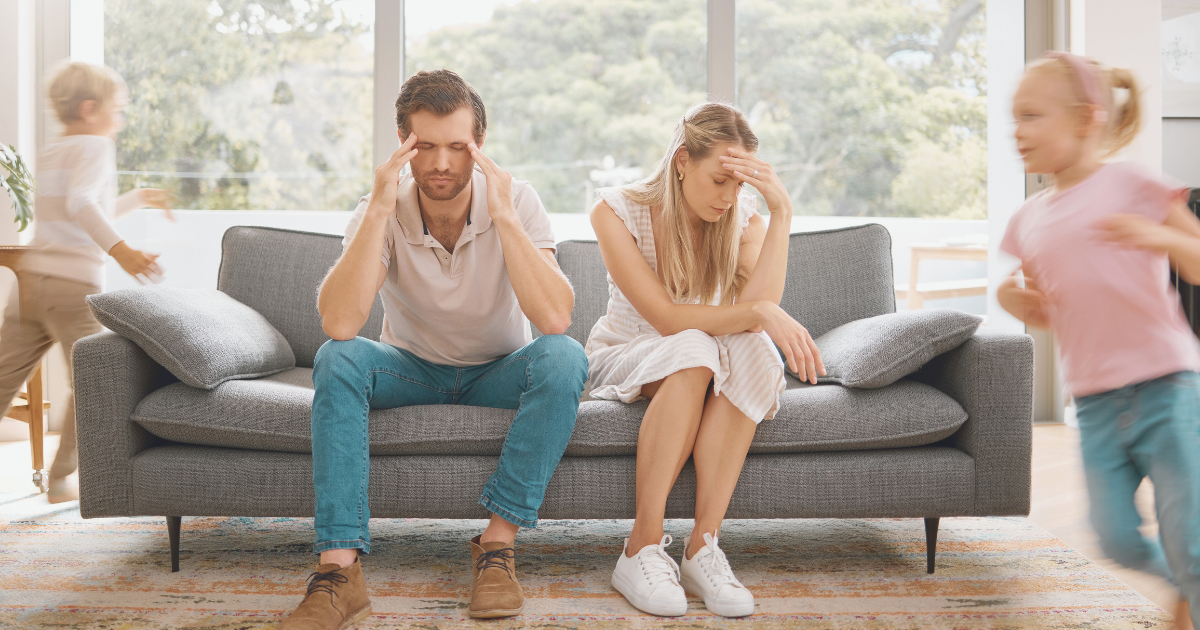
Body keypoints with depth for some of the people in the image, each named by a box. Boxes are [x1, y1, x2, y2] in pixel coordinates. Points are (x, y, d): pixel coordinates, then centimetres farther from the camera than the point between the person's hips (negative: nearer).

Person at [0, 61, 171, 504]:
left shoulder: (50, 152, 21)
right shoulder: (95, 146, -5)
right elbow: (80, 202, -24)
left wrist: (141, 198, 43)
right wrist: (120, 250, -34)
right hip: (74, 283, -8)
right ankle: (61, 479, 8)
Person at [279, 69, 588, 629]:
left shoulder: (517, 201, -18)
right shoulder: (381, 212, -17)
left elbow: (555, 319, -33)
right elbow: (338, 324, -33)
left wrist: (502, 215, -36)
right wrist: (378, 210, -36)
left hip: (498, 371, 0)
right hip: (412, 369, 1)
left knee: (563, 358, -31)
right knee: (337, 360, -29)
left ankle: (498, 543, -25)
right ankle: (339, 569, -33)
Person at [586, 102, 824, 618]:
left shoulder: (744, 221, -6)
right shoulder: (617, 212, -15)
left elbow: (758, 311, -25)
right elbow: (665, 317, -25)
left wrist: (782, 213, -29)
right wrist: (759, 314, -36)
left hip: (702, 373, 3)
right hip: (622, 361, -3)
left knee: (752, 349, -33)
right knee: (693, 350, -37)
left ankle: (702, 546, -34)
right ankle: (643, 550, -34)